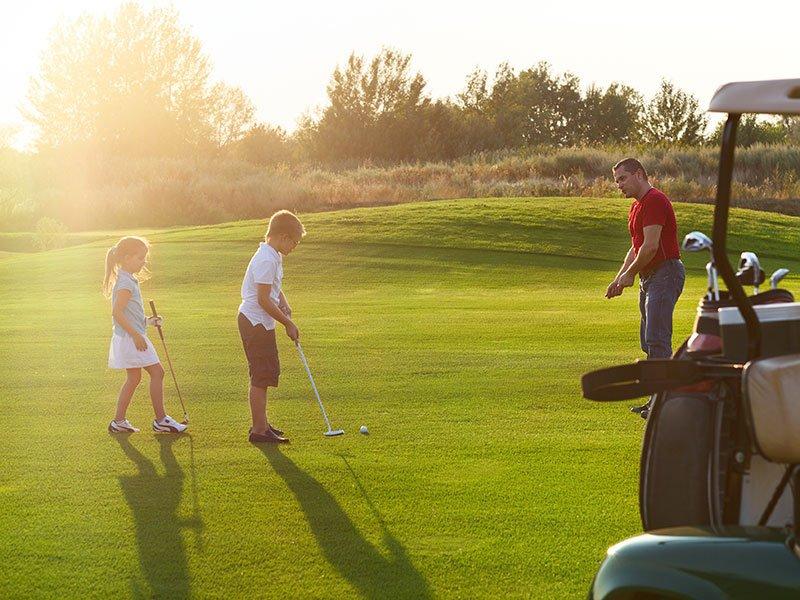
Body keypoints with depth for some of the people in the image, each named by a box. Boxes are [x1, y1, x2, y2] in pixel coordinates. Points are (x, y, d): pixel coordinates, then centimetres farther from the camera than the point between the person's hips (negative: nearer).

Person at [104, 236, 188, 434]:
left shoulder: (128, 280, 13)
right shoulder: (126, 283, -18)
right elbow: (117, 313, -24)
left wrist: (147, 321, 16)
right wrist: (136, 335, -24)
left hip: (131, 337, 11)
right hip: (132, 338, -11)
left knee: (133, 377, 16)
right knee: (157, 372, -5)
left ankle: (119, 421, 20)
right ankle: (160, 420, 1)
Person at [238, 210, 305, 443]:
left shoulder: (273, 256, 10)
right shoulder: (267, 260, -22)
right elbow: (264, 300, -23)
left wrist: (284, 304, 3)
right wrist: (288, 323, -15)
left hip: (261, 323, 10)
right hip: (255, 324, -10)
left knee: (268, 373, 16)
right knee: (261, 377, -5)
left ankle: (261, 424, 26)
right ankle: (259, 430, 0)